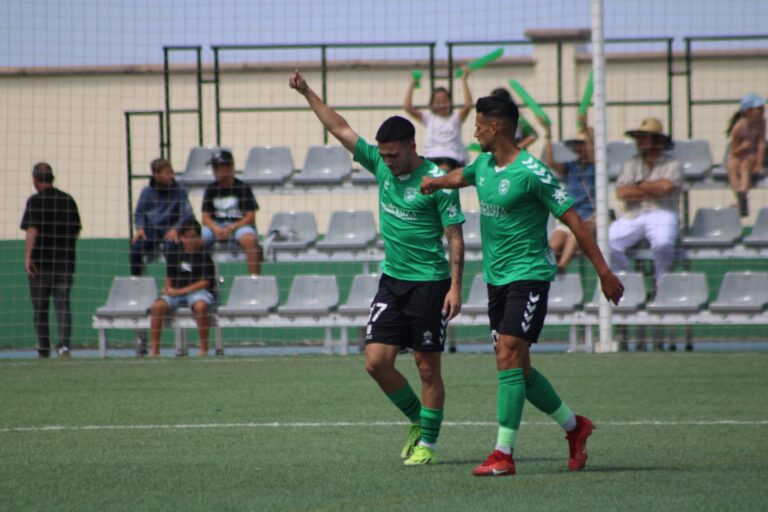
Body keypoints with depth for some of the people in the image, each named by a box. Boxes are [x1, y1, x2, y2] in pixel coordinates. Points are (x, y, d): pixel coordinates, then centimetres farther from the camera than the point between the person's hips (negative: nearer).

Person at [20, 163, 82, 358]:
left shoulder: (35, 201, -8)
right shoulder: (68, 200, 7)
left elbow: (32, 230, -18)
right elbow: (77, 230, 12)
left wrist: (28, 256, -20)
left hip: (41, 261, -3)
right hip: (66, 260, 3)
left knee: (40, 307, 8)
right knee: (63, 305, 1)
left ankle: (44, 349, 12)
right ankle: (64, 344, -17)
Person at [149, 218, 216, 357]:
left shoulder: (204, 254, -2)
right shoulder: (175, 254, 12)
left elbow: (206, 282, -8)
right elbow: (170, 278, 22)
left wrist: (180, 291, -13)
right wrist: (168, 288, -3)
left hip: (199, 292, -4)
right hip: (176, 292, 4)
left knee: (200, 306, -39)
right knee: (158, 306, -24)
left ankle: (204, 348, -28)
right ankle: (154, 349, -19)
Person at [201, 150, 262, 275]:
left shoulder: (243, 188, -1)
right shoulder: (211, 189, 10)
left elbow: (250, 217, -5)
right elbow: (206, 217, 7)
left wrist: (231, 229, -19)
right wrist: (216, 229, -16)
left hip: (239, 224, -3)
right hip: (216, 226, 3)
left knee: (250, 239, -37)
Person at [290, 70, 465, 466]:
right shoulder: (380, 165, 4)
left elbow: (455, 236, -12)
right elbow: (341, 129, 9)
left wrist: (455, 286, -18)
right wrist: (307, 93, 5)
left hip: (429, 282, -6)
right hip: (392, 280, 6)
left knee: (428, 368, 0)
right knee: (376, 360, -2)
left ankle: (427, 443, 10)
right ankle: (417, 421, 19)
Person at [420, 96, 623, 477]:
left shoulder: (531, 172, -16)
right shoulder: (484, 165, 9)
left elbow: (573, 220, -15)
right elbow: (461, 177, 35)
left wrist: (604, 273, -17)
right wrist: (436, 181, 13)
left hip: (528, 275, -8)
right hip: (496, 275, 8)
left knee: (508, 356, -17)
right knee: (517, 368, 9)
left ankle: (504, 453, -17)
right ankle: (574, 427, 27)